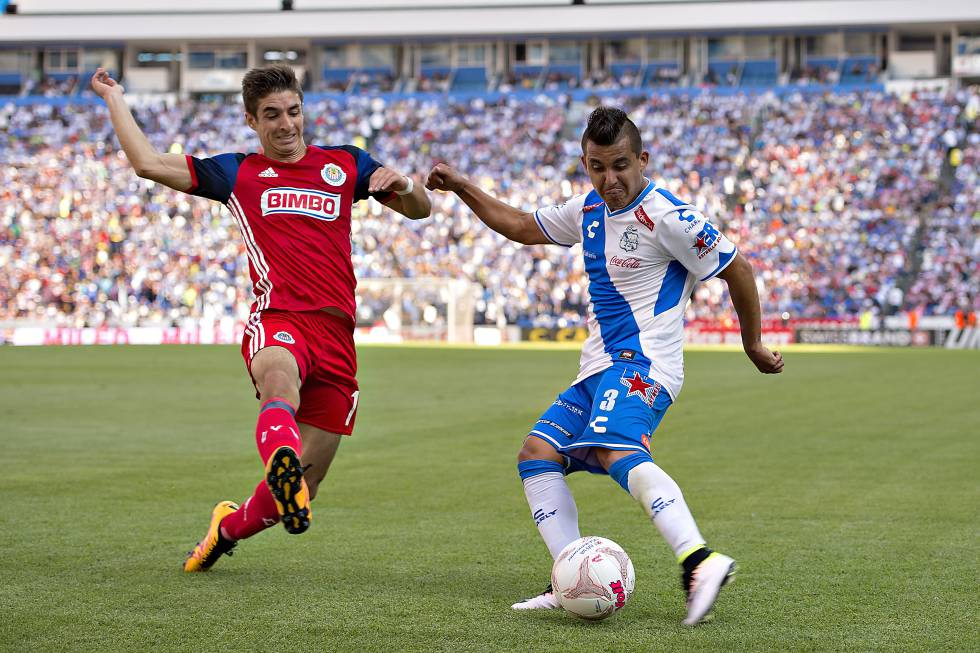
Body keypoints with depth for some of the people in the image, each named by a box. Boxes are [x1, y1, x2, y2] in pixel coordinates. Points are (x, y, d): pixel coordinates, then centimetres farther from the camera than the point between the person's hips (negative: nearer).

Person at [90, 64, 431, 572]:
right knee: (280, 378, -42)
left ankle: (230, 525, 31)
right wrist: (114, 99, 19)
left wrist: (402, 184, 2)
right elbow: (148, 163, 11)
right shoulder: (236, 174, 17)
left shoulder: (344, 165, 21)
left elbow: (420, 210, 25)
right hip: (277, 319, -3)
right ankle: (282, 462, -71)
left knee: (301, 484, 2)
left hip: (336, 334, 3)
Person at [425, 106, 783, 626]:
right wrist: (461, 188, 23)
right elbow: (522, 226, 29)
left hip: (642, 363, -9)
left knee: (616, 451, -33)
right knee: (537, 454, 0)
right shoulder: (589, 211, 13)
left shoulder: (665, 216, -12)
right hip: (598, 367, 9)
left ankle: (699, 562, -47)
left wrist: (753, 345, 4)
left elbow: (736, 269, -5)